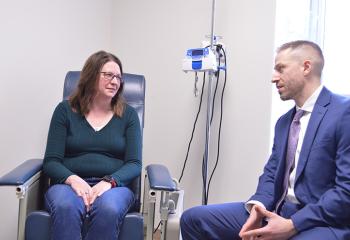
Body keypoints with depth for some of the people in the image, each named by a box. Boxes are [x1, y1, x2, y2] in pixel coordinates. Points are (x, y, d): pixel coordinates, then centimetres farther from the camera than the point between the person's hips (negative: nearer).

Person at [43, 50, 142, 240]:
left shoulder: (128, 114, 11)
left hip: (113, 186, 0)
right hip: (69, 184, 0)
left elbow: (134, 164, 3)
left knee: (108, 210, -36)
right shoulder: (65, 110, 10)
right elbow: (51, 162, 4)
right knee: (65, 208, -37)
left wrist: (108, 182, -17)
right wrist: (73, 180, -18)